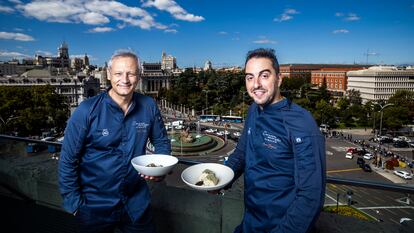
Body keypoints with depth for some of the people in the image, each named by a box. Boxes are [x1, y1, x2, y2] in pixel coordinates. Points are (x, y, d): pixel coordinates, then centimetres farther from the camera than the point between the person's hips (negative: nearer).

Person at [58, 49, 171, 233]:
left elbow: (161, 142, 4)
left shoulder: (148, 106, -9)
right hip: (95, 205, -2)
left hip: (137, 202, 3)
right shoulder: (87, 111, -16)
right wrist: (74, 203, -8)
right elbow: (68, 160, -10)